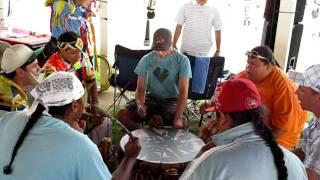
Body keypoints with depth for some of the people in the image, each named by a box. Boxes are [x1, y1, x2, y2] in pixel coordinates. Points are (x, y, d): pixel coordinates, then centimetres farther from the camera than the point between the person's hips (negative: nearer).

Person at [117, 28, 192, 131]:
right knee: (122, 114, -21)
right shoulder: (146, 60, -2)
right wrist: (140, 104, -26)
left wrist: (178, 117, -32)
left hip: (172, 101, -2)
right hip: (151, 98, 2)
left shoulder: (182, 60, -10)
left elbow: (183, 91, -18)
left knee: (182, 123, -34)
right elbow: (140, 89, -2)